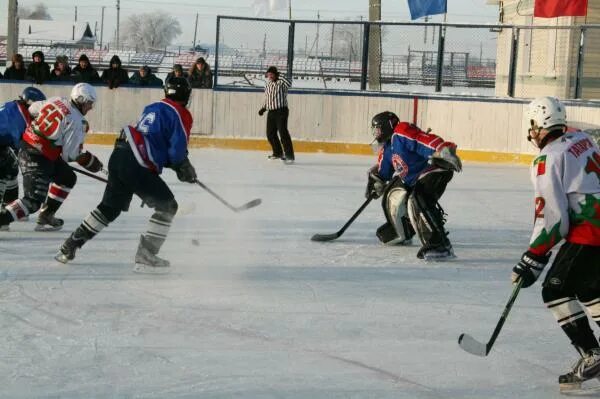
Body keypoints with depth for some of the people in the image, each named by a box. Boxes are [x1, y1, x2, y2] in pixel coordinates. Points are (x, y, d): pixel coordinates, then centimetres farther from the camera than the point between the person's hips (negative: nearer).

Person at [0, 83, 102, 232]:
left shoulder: (56, 100, 5)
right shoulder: (75, 121, -17)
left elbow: (32, 110, 17)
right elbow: (70, 154, -14)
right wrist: (90, 160, 3)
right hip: (36, 159, -10)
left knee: (67, 178, 21)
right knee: (34, 200, -12)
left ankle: (46, 216, 26)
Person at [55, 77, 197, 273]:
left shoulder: (153, 107, 21)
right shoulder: (181, 114, -4)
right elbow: (177, 149, -11)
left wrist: (180, 163, 28)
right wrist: (184, 168, 9)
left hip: (119, 155, 8)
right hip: (136, 167, -8)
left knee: (109, 207, 21)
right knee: (167, 206, 2)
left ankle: (69, 248, 26)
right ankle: (145, 257, -3)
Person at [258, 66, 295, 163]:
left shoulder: (280, 83, -7)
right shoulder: (268, 86, 16)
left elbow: (289, 83, -30)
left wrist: (279, 77, -22)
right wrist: (263, 108, 14)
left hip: (281, 111, -8)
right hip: (271, 112, 8)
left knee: (283, 133, -13)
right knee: (270, 134, 10)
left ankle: (289, 156, -12)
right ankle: (278, 153, 29)